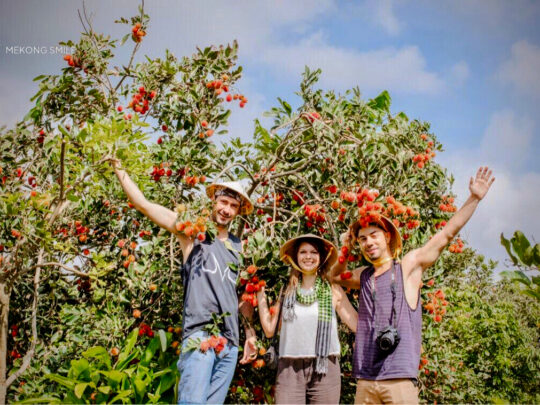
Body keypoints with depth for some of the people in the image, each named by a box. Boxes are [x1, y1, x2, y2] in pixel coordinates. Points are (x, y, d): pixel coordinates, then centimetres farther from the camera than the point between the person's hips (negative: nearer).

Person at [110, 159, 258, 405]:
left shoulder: (238, 247, 17)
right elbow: (142, 203, 2)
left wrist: (250, 333, 19)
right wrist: (118, 168, 2)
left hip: (230, 342, 4)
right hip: (199, 335, -4)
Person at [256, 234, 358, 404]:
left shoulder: (333, 290, 7)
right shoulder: (287, 291, 12)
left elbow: (358, 325, 0)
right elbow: (269, 329, 8)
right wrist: (260, 294, 9)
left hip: (325, 368, -1)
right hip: (289, 369, 1)